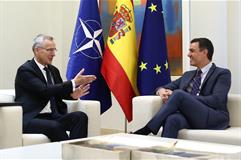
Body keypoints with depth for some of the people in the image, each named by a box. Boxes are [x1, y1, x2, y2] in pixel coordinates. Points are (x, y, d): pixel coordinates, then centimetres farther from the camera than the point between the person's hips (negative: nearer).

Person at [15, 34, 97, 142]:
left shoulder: (53, 70, 17)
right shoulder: (25, 70, -7)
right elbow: (44, 90, -20)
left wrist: (72, 94, -5)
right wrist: (73, 83, -23)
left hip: (52, 117, 7)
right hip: (30, 119, -7)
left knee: (80, 116, -19)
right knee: (54, 126, -36)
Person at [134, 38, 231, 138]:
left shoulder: (222, 74, 7)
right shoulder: (188, 75, 27)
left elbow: (216, 101, -9)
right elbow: (167, 87, 26)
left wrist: (182, 97, -12)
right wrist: (161, 91, -1)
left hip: (214, 119, -4)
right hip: (189, 117, 5)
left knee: (178, 94, -29)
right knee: (172, 119, -34)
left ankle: (147, 129, -28)